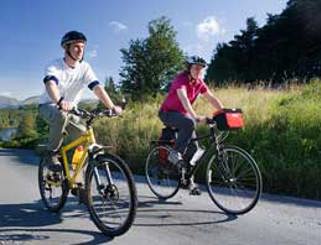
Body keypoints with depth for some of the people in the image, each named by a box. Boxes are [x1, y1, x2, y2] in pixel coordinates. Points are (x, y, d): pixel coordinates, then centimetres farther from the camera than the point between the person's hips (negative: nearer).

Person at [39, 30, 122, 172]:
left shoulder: (85, 68, -9)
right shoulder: (55, 66, -21)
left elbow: (97, 87, -21)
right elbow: (50, 84, -41)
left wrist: (112, 107, -37)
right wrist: (60, 101, -64)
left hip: (70, 109, 5)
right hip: (49, 105, -5)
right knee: (62, 116, -38)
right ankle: (53, 155, -18)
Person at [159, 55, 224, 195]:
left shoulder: (199, 83, -1)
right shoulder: (181, 79, -22)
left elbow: (212, 99, -2)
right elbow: (184, 99, -38)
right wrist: (196, 117, -51)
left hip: (182, 114, 7)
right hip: (168, 113, -7)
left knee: (195, 148, -2)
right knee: (189, 123, -38)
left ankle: (190, 183, 9)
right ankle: (175, 153, -21)